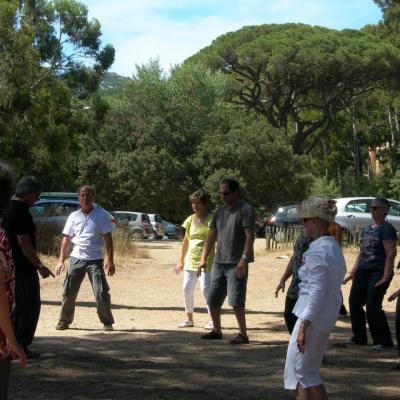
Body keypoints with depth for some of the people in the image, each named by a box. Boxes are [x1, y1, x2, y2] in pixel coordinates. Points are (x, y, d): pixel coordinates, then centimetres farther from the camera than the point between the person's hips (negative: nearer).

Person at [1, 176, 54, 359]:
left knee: (20, 306, 17)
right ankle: (21, 347, -1)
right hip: (24, 269, -10)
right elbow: (24, 243, -22)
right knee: (30, 306, -3)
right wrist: (39, 265, -19)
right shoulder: (21, 213, -18)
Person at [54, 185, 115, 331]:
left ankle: (107, 322, 5)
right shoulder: (74, 216, 7)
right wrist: (61, 260, 3)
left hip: (95, 260, -2)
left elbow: (108, 239, -2)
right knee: (69, 292, 1)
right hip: (76, 258, 2)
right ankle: (64, 321, 14)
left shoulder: (102, 215, 0)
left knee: (102, 293, -8)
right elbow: (66, 239, 10)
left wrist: (110, 260, -11)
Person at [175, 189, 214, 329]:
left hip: (206, 260, -6)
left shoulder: (211, 219, -6)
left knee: (206, 288, -12)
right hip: (190, 260, 6)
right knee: (187, 289, 6)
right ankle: (189, 319, 18)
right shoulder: (190, 220, 12)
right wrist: (181, 260, 16)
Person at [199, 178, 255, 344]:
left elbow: (249, 236, -15)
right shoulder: (220, 211, 15)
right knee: (212, 300, 10)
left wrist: (244, 259, -23)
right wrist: (203, 258, 8)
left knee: (236, 301, -11)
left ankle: (243, 334, -3)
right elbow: (212, 235, 15)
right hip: (219, 262, 8)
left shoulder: (246, 210, -7)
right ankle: (217, 331, 24)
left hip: (236, 264, -8)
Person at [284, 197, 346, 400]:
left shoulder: (318, 251, -19)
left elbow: (317, 293, -22)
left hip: (314, 315, -10)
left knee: (301, 371, 0)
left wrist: (303, 327, -21)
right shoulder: (333, 246, 10)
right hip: (328, 316, 10)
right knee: (309, 371, 18)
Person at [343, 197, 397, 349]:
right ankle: (359, 337, 21)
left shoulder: (387, 229, -7)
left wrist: (386, 276, -22)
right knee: (354, 302, 8)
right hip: (363, 271, 8)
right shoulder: (367, 229, 17)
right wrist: (353, 272, 18)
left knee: (372, 306, -13)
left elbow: (391, 254, -15)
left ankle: (384, 341, -3)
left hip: (378, 271, -8)